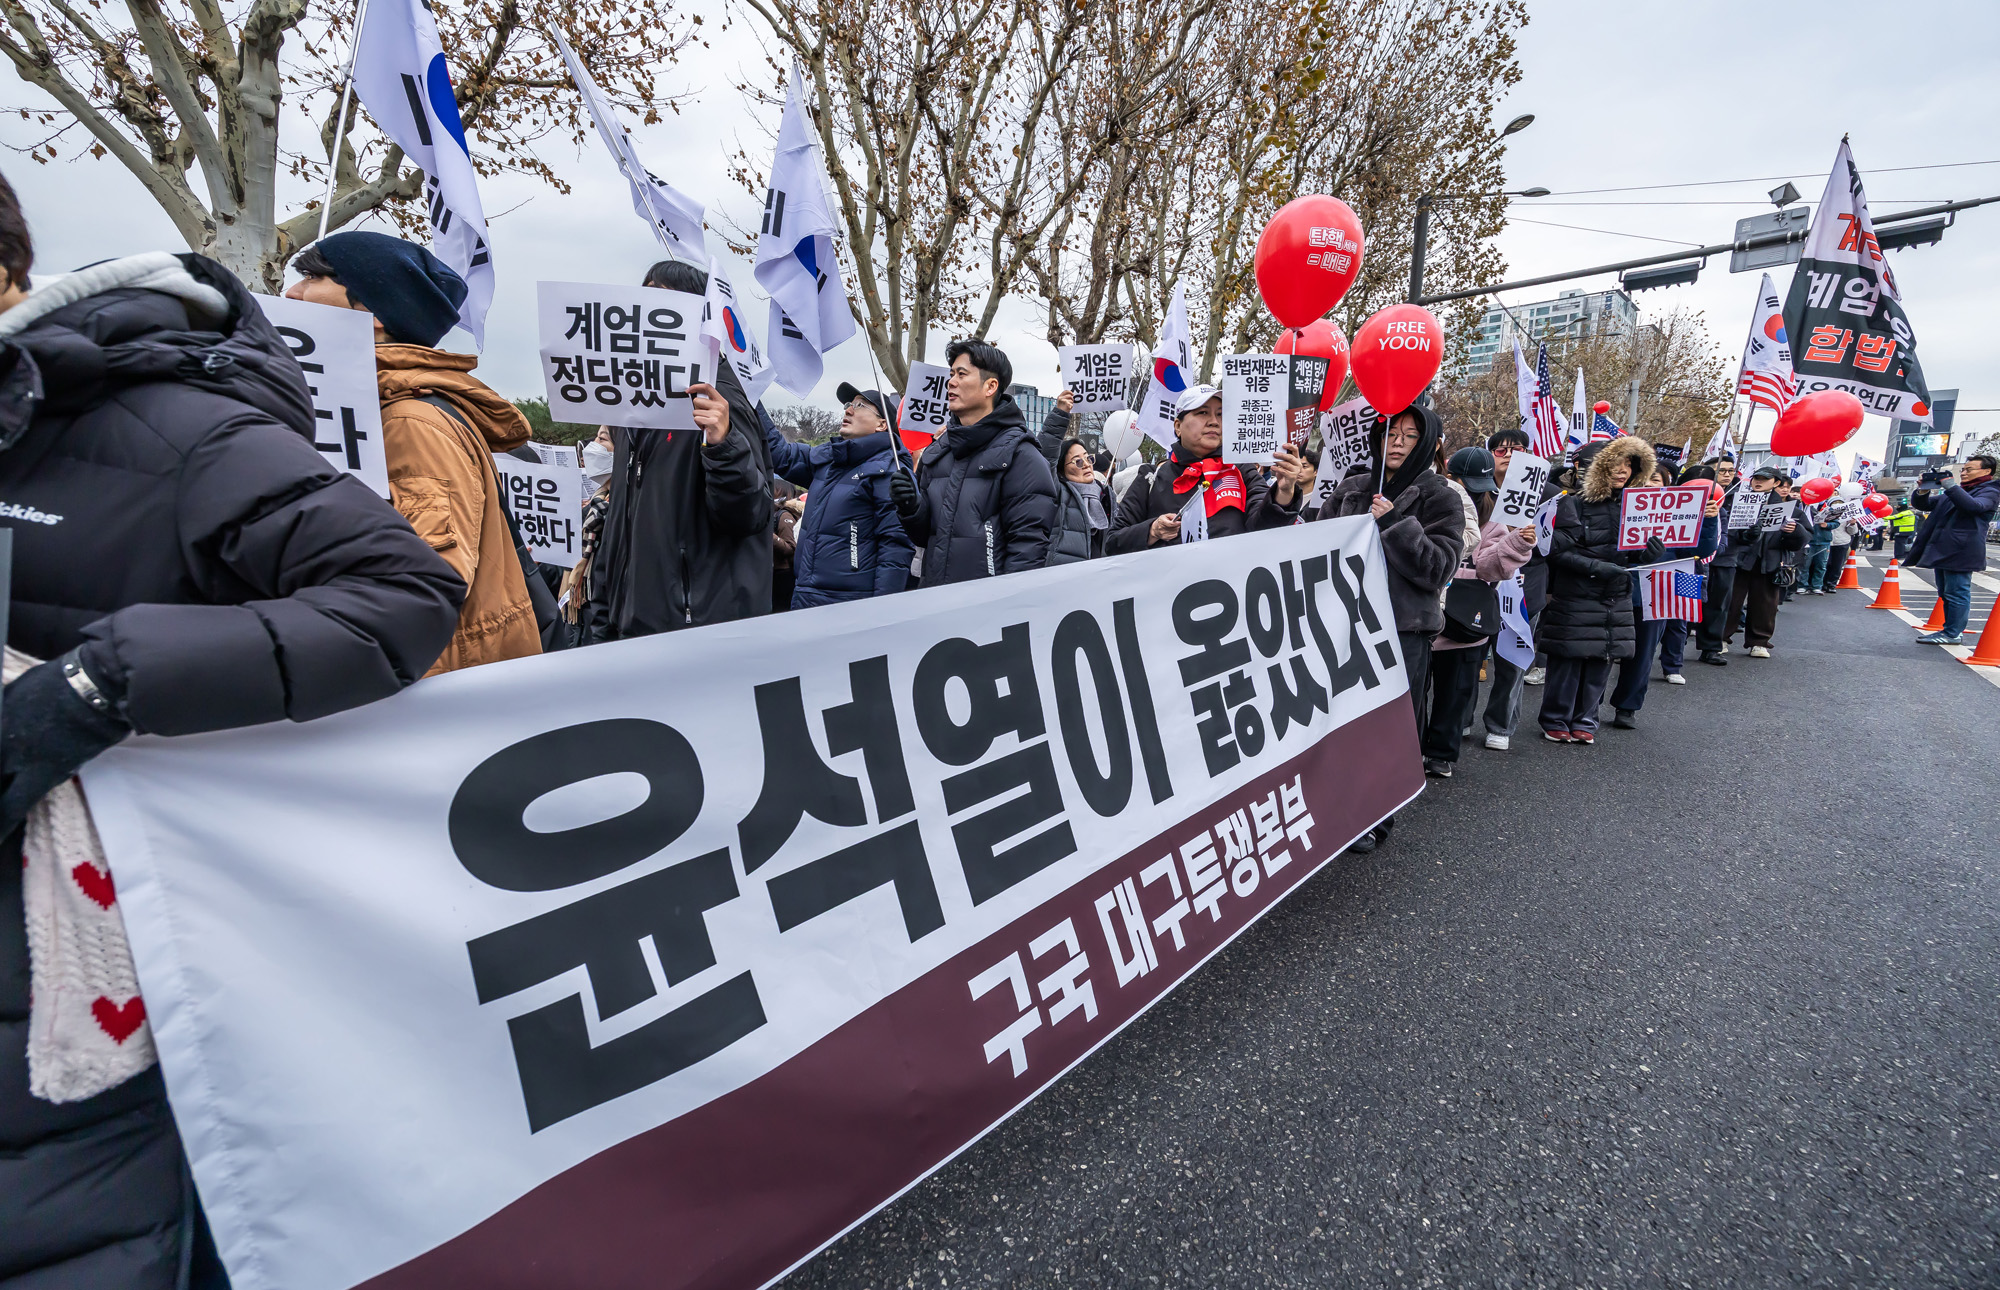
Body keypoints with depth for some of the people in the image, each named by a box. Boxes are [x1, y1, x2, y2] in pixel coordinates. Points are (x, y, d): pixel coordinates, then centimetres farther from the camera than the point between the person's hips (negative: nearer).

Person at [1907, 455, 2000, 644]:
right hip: (1942, 550, 8)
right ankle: (1949, 629, 22)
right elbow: (1923, 505, 23)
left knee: (1957, 593, -7)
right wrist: (1924, 491, 1)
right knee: (1946, 594, 14)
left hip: (1961, 551, -8)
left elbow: (1974, 506, -21)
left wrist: (1949, 485, -21)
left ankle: (1953, 634, -4)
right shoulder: (1953, 491, 22)